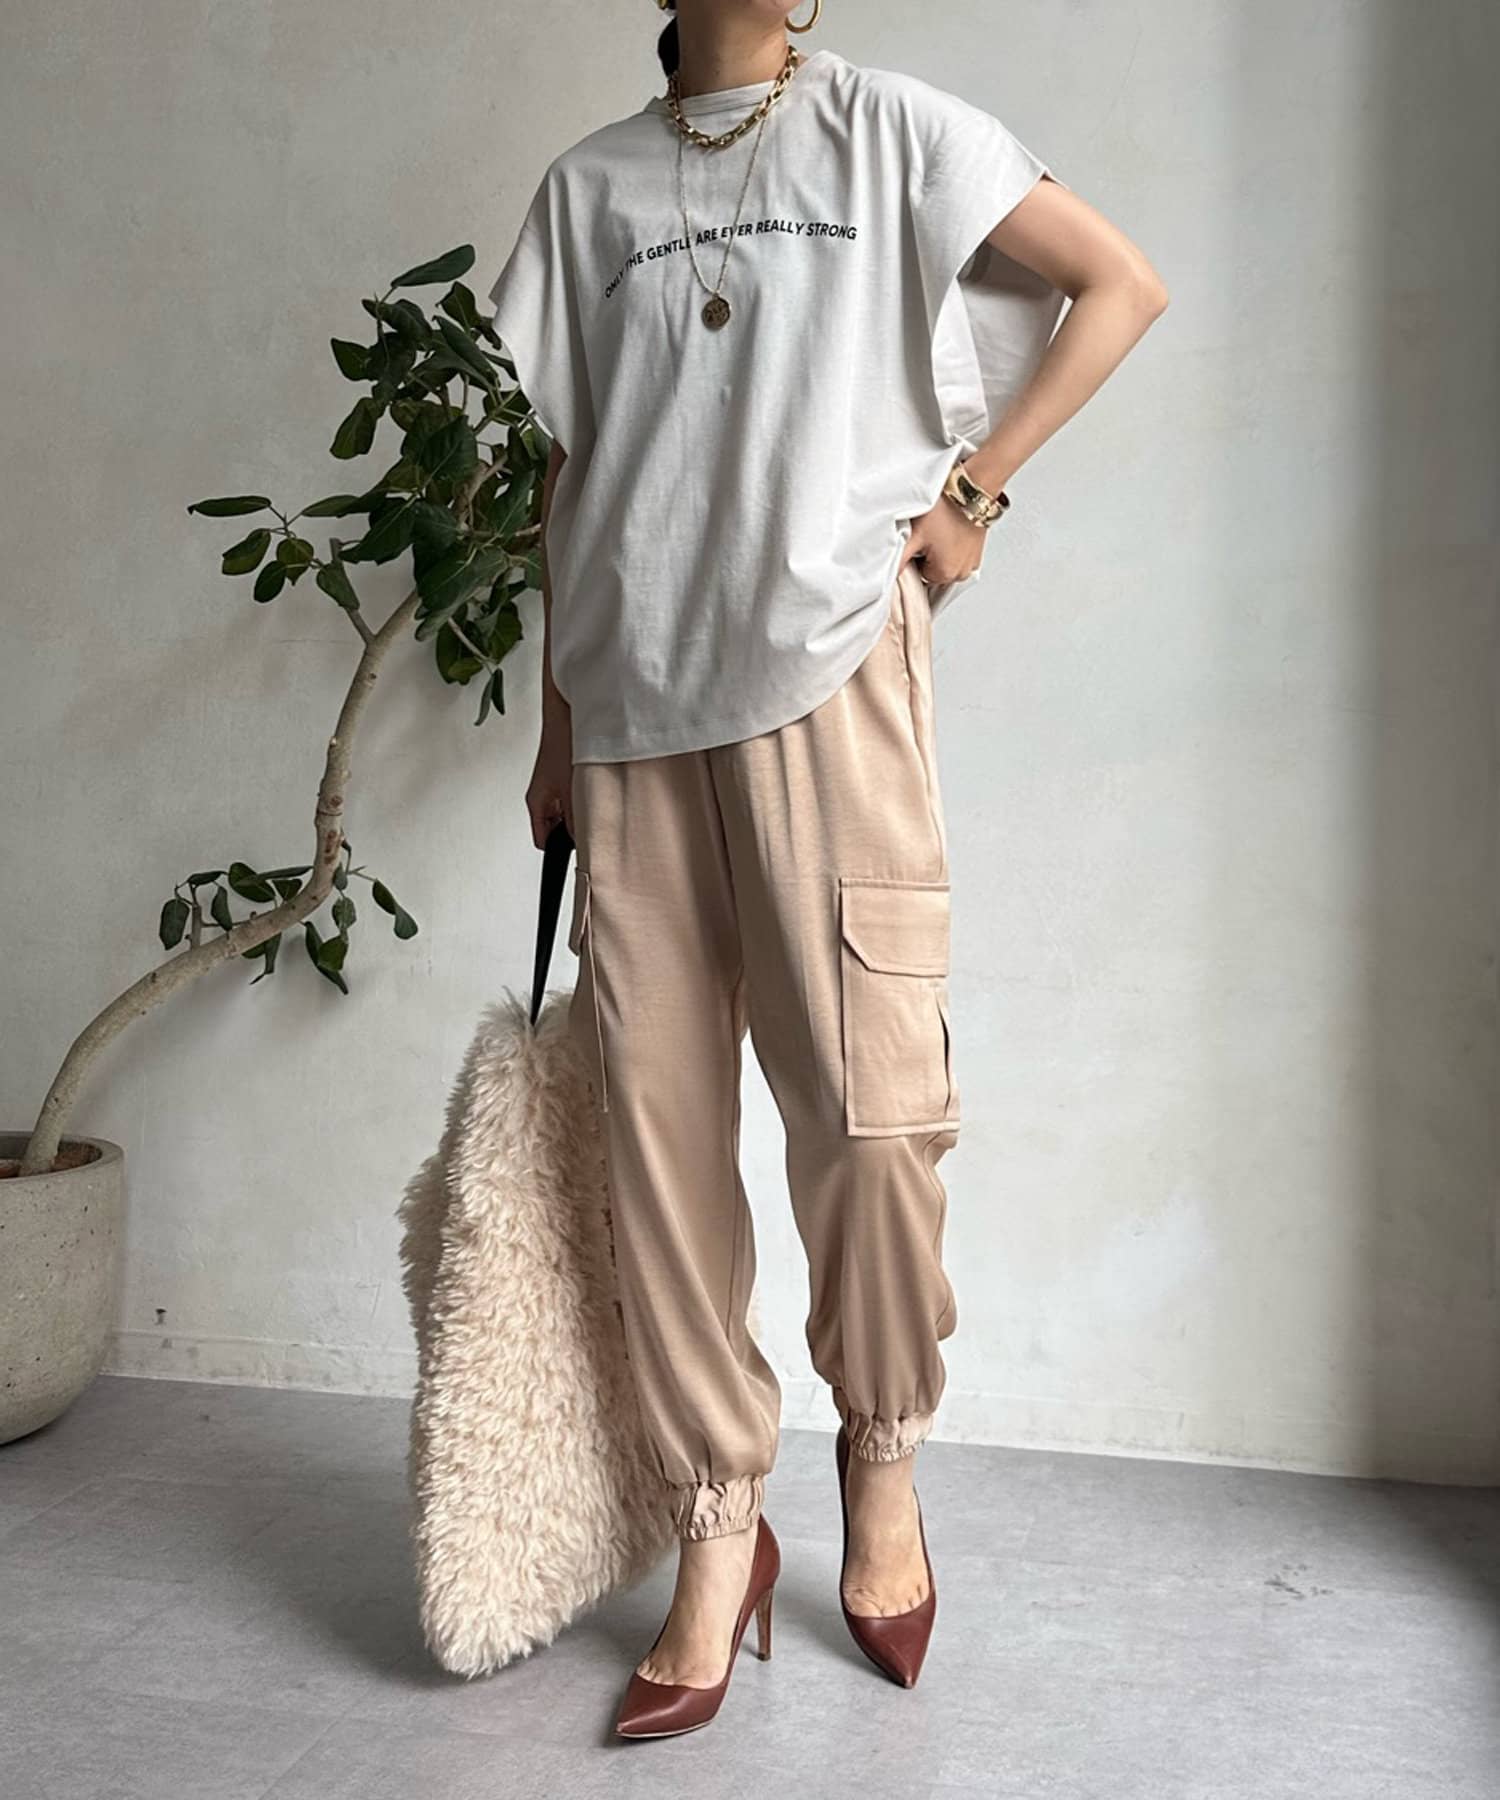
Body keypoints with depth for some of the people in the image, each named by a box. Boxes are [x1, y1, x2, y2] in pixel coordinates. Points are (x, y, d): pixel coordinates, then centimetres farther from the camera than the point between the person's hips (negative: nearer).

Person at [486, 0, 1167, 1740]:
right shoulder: (588, 183, 18)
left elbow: (1121, 283, 9)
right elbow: (571, 472, 18)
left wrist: (970, 485, 1)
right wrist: (558, 720, 15)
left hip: (825, 673, -3)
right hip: (635, 702, 3)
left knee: (868, 1097, -8)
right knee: (655, 1119, 0)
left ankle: (884, 1463, 18)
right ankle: (719, 1531, 13)